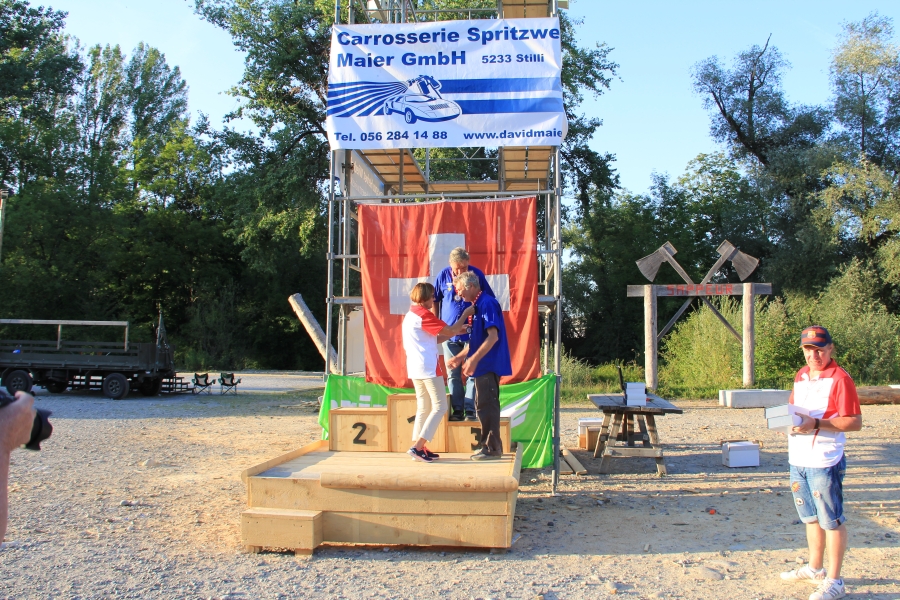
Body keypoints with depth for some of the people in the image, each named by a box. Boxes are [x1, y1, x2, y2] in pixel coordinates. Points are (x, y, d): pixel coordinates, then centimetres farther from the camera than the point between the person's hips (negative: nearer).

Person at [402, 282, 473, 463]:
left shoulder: (411, 314, 16)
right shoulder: (424, 314, -13)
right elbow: (449, 331, -12)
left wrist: (457, 330, 14)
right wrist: (465, 314, 0)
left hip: (415, 368, 10)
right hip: (428, 368, -10)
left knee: (423, 407, 14)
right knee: (440, 407, -4)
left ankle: (417, 447, 12)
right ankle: (417, 447, -9)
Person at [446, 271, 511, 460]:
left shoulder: (487, 303, -14)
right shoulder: (476, 306, 17)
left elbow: (493, 336, -23)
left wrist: (474, 359, -26)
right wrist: (460, 357, 21)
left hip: (489, 365, -10)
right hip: (484, 365, 10)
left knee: (486, 406, -6)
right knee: (484, 406, 13)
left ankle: (492, 448, 0)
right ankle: (489, 446, 20)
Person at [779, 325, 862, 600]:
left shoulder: (840, 378, -12)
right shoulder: (801, 375, 12)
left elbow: (855, 422, -16)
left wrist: (816, 424, -24)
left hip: (824, 462, -8)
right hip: (798, 460, 8)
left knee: (831, 521, 3)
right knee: (811, 517, 20)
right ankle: (815, 568, 35)